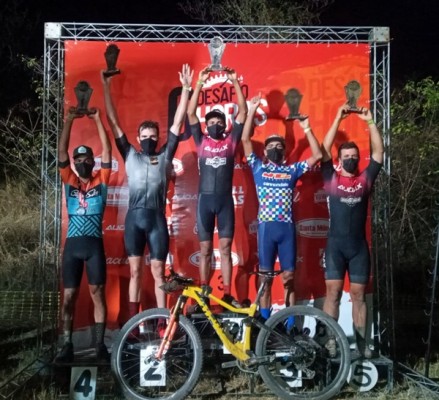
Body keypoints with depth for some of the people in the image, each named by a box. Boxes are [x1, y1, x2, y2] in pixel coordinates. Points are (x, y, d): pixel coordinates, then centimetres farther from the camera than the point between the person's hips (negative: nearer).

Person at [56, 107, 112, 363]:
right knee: (69, 296, 3)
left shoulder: (101, 181, 8)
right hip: (73, 245, 2)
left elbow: (107, 152, 1)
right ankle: (68, 346, 8)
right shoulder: (69, 180, 11)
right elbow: (62, 151, 3)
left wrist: (98, 120, -1)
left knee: (98, 293, 1)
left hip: (94, 244, -1)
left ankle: (100, 345, 6)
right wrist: (70, 120, -3)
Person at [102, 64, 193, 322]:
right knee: (135, 272, 7)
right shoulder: (131, 155, 10)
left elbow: (178, 121, 6)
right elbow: (114, 122, 8)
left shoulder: (165, 156, 9)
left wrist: (186, 88, 2)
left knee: (158, 272, 5)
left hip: (157, 218, -1)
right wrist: (106, 88, 5)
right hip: (134, 218, 1)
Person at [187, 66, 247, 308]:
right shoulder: (201, 141, 7)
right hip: (205, 199, 0)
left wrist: (235, 82, -3)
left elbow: (243, 111, 2)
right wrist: (200, 83, -6)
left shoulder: (230, 141, 7)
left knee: (225, 248, 4)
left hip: (225, 200, 0)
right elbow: (190, 113, -1)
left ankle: (227, 294, 8)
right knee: (205, 249, 6)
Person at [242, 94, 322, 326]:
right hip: (266, 227, -1)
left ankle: (290, 323, 14)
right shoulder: (259, 168, 10)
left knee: (289, 277, 5)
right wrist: (252, 110, 0)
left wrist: (307, 129, 3)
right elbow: (245, 140, 3)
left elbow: (317, 155, 7)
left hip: (287, 228, 1)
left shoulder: (292, 170, 13)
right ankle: (265, 321, 12)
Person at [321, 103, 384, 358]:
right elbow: (324, 149, -4)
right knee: (333, 292, -1)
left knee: (358, 294, 7)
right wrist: (339, 118, -5)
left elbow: (379, 151, 2)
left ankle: (361, 340, 13)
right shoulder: (332, 179, 3)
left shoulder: (365, 179, 7)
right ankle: (331, 339, 4)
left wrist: (369, 121, -2)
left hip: (359, 246, 2)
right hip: (335, 244, -1)